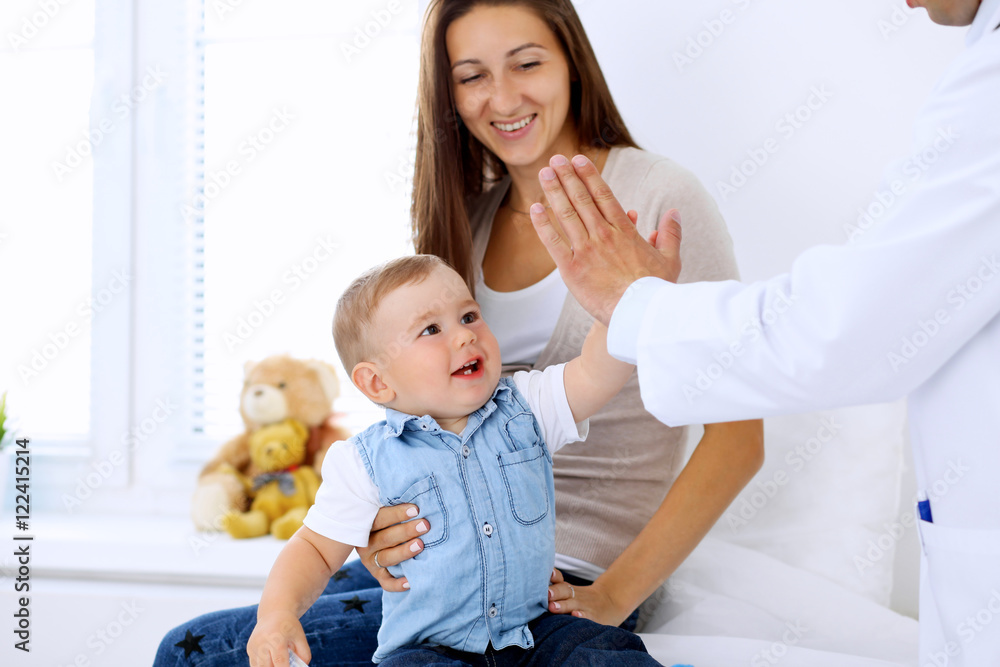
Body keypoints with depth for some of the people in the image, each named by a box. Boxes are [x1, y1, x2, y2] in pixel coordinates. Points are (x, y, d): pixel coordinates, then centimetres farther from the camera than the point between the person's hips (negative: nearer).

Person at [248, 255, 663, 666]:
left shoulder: (526, 408, 4)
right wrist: (278, 609, -17)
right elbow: (316, 548, 2)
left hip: (535, 631, 3)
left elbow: (596, 374, -10)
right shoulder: (367, 464, -4)